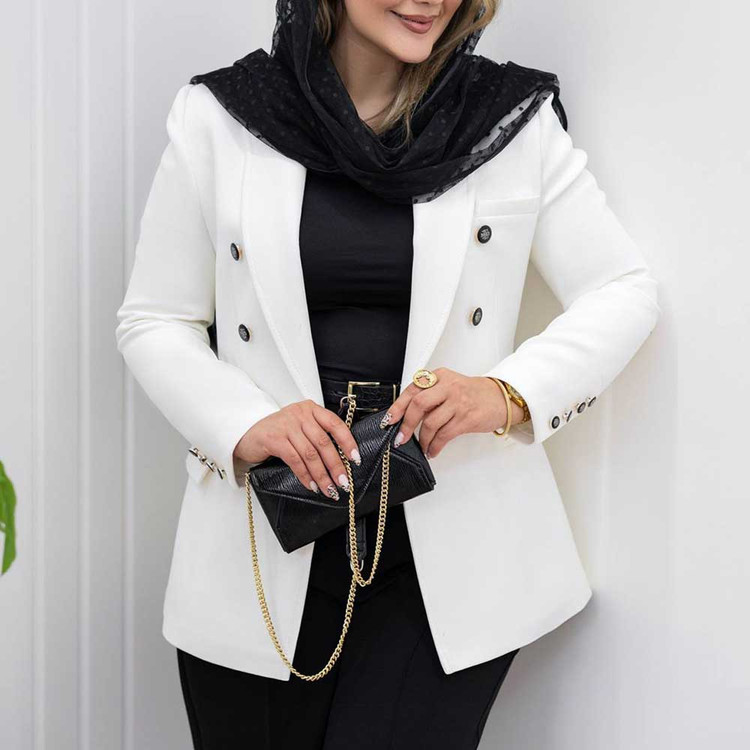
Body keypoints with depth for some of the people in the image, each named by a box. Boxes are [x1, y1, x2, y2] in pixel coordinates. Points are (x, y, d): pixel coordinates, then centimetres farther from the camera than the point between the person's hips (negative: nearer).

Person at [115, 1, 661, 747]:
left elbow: (623, 290, 5)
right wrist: (246, 426, -15)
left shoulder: (517, 118, 2)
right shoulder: (218, 118, 1)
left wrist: (511, 393, -14)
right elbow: (152, 323, 4)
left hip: (451, 554, 0)